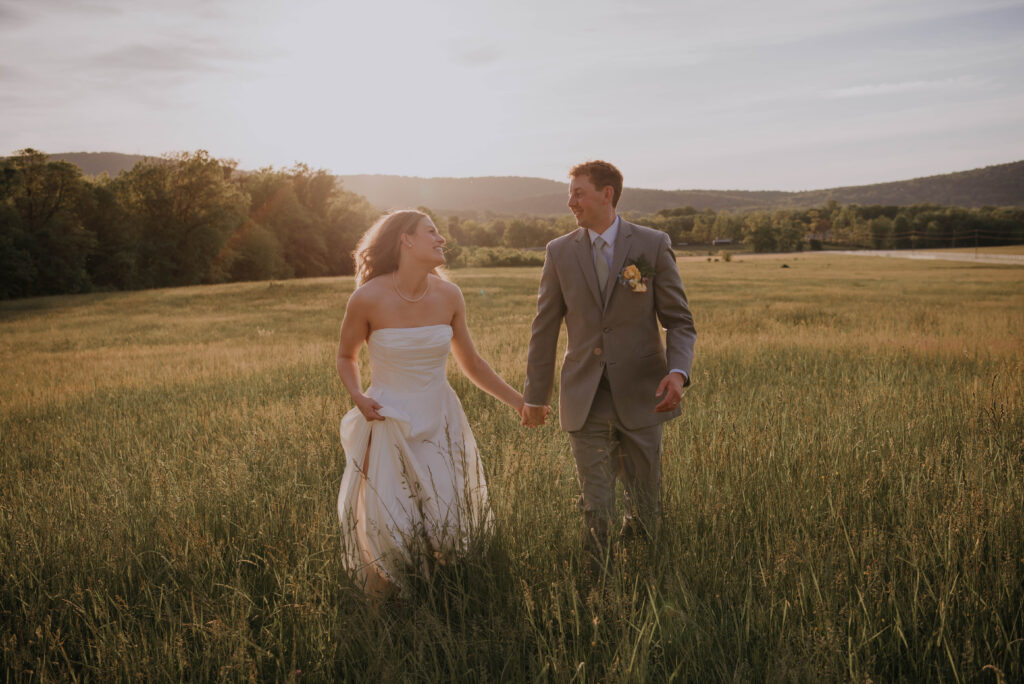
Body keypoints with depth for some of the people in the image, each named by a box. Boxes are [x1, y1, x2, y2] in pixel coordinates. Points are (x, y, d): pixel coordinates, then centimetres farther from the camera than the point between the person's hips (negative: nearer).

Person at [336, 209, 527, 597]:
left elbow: (471, 363, 9)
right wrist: (357, 396, -15)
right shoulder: (368, 298, -14)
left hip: (439, 422, 3)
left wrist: (518, 401, 11)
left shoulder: (448, 296, -4)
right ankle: (383, 605, 32)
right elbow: (346, 357, 3)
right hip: (389, 423, -3)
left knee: (446, 520, 4)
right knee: (389, 527, 1)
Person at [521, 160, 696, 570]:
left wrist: (678, 371, -20)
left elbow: (679, 320, -1)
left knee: (646, 507, 13)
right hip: (585, 402, 0)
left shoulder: (653, 245, -2)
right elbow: (545, 329, 7)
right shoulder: (560, 252, 2)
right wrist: (535, 395, 9)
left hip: (640, 397, 0)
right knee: (596, 510, 1)